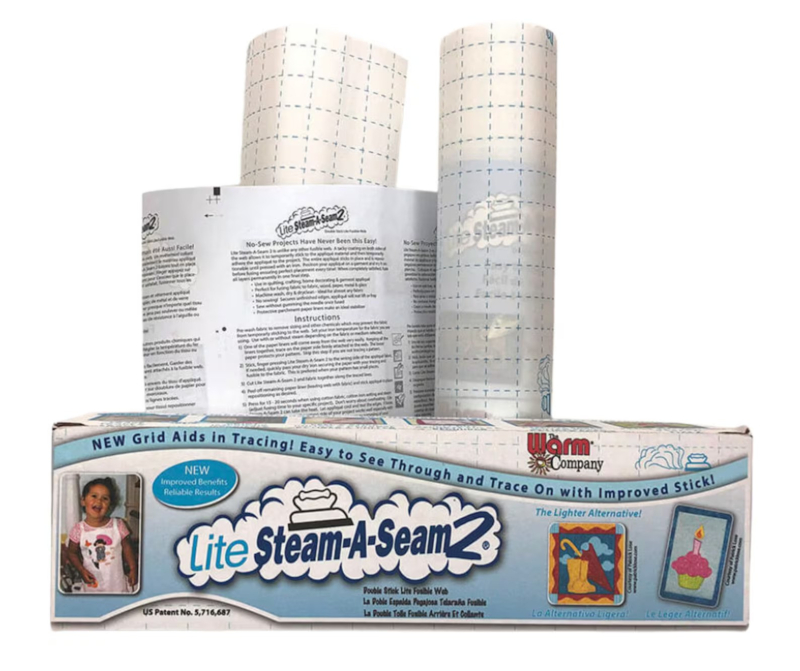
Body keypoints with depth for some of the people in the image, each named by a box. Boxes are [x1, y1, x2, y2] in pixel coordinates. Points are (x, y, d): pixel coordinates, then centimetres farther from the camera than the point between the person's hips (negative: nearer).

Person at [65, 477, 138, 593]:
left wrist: (133, 569, -2)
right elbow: (72, 552, 1)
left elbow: (127, 548, -1)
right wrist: (81, 570, -10)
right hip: (93, 584, 0)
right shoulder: (79, 529, -11)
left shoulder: (118, 525, -11)